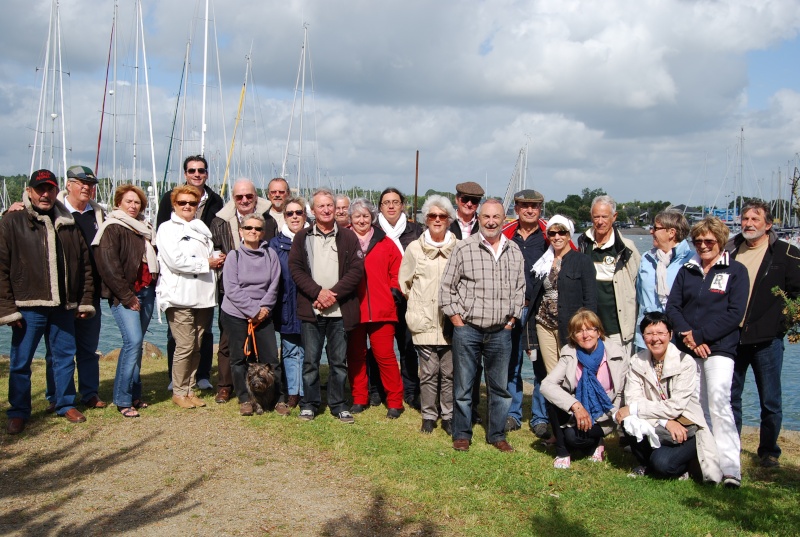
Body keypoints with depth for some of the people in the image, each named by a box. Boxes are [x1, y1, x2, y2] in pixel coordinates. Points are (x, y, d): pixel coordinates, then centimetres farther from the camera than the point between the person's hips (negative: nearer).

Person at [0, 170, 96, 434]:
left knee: (65, 355, 12)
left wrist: (86, 301, 8)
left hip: (64, 306, 3)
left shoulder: (70, 224, 11)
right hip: (28, 306, -3)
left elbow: (85, 265, 13)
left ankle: (66, 404, 26)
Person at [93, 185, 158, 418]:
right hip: (125, 295, -7)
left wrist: (154, 288, 13)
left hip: (146, 291, 7)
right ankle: (123, 400, -9)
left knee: (136, 342, 9)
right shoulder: (112, 228, -5)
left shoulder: (145, 228, 18)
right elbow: (108, 265, -13)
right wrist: (126, 296, -14)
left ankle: (134, 394, 16)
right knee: (133, 340, -16)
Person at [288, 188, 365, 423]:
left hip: (340, 311, 0)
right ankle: (309, 404, 18)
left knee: (339, 361, 7)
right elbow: (295, 268, 0)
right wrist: (318, 292, -13)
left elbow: (356, 270, -1)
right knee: (310, 360, 5)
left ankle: (338, 404, 18)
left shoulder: (348, 237, 7)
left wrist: (334, 294, -11)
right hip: (310, 309, 0)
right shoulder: (302, 237, 8)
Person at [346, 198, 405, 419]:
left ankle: (395, 402, 8)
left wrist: (393, 291, -3)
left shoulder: (385, 243, 7)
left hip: (382, 310, -1)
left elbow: (397, 271, 9)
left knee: (385, 355, -2)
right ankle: (359, 399, 23)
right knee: (355, 355, 10)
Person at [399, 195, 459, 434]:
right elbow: (404, 281, 15)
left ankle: (448, 416, 17)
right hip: (425, 322, 1)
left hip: (451, 322, 0)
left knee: (449, 372, 4)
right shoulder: (415, 248, 6)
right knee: (428, 372, 4)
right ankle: (429, 416, 17)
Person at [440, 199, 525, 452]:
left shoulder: (514, 252, 7)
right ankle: (462, 435, 19)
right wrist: (455, 317, -4)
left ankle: (497, 434, 25)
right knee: (463, 386, 5)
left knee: (500, 387, 10)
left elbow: (519, 288, 15)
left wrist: (512, 317, 7)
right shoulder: (463, 248, -3)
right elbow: (447, 286, 0)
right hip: (467, 329, -3)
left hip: (501, 332, 3)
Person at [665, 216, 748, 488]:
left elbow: (735, 313, -7)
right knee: (697, 406, 6)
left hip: (718, 348, -4)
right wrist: (686, 334, -10)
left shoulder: (736, 271, 2)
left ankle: (730, 468, -16)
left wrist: (700, 335, -13)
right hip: (687, 349, 4)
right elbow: (672, 306, 8)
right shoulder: (687, 271, 15)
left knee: (718, 402, -17)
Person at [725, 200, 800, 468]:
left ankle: (769, 451, 23)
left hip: (767, 339, -3)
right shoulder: (729, 250, 9)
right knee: (729, 397, 11)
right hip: (732, 336, 3)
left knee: (770, 401, 7)